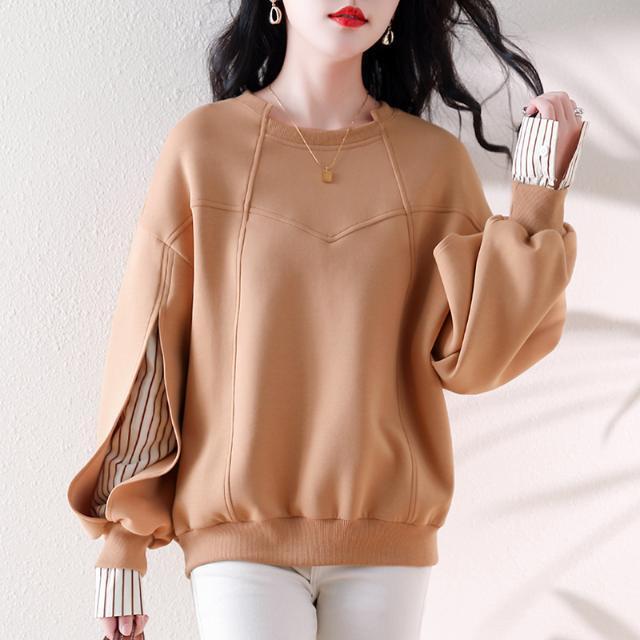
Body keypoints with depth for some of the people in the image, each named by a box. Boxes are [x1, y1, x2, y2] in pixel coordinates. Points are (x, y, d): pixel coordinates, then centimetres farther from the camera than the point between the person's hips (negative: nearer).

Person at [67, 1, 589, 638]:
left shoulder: (435, 160, 3)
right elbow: (146, 344, 0)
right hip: (240, 538, -1)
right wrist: (122, 537, 1)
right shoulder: (203, 144, -1)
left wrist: (535, 206, -11)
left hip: (388, 539, 2)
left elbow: (468, 360, -2)